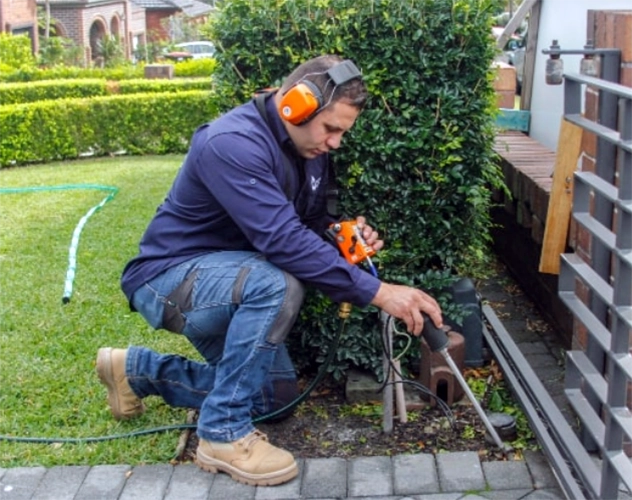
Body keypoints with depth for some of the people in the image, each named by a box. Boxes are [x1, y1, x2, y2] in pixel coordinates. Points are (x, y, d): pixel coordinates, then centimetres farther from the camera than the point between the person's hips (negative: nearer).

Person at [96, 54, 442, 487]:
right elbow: (282, 240, -38)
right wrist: (377, 292, -38)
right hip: (169, 278, -9)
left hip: (226, 278, 9)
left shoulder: (308, 149, -1)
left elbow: (310, 222, 12)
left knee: (275, 395, 9)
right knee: (276, 285, -36)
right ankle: (224, 432, -20)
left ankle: (139, 370, 22)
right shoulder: (233, 143, -29)